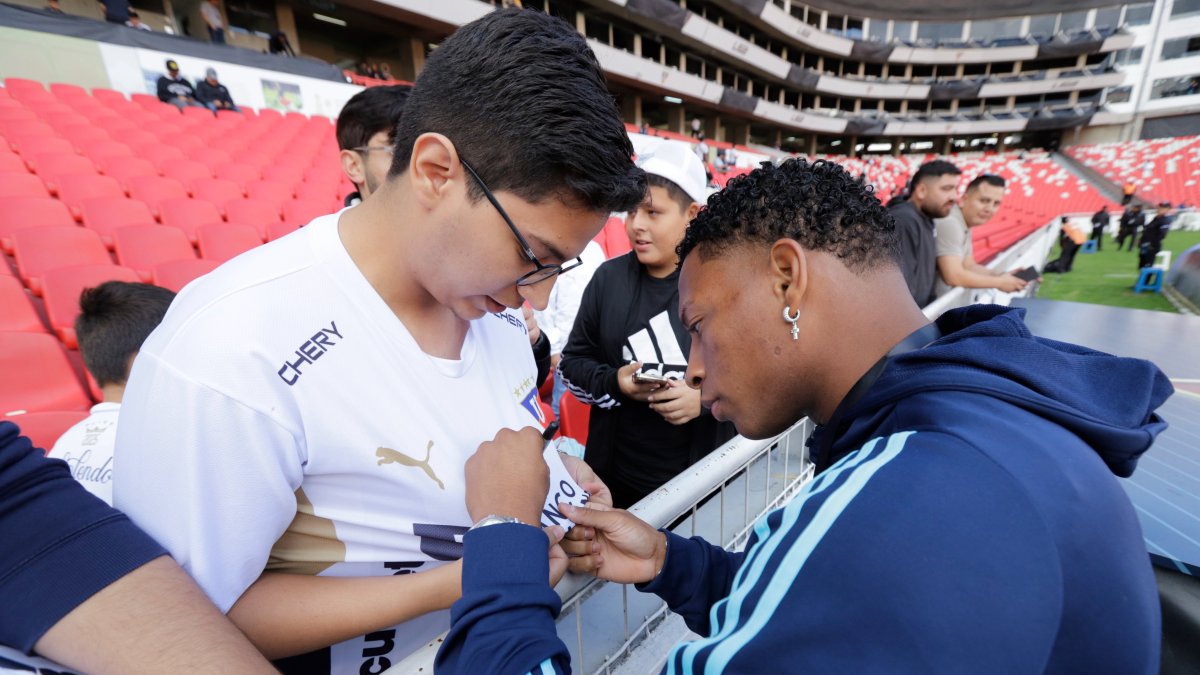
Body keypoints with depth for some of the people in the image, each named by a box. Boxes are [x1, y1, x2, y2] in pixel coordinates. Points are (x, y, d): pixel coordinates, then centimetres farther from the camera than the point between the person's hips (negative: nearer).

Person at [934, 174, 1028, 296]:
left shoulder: (965, 225, 9)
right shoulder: (949, 222, -21)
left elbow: (969, 266, 16)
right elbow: (953, 276, -26)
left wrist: (1002, 276, 0)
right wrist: (999, 282, -12)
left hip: (942, 298, 9)